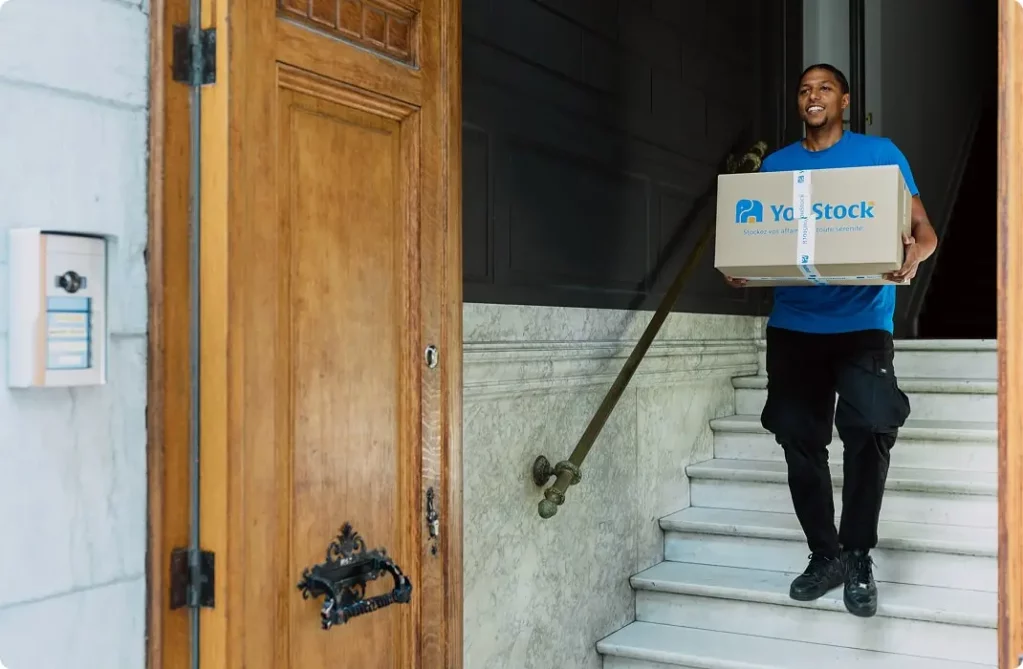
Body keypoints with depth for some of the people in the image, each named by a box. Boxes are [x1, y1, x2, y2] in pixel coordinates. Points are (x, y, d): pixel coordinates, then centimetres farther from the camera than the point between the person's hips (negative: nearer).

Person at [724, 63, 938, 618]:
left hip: (862, 321, -3)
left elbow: (923, 229, 2)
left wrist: (914, 253, -23)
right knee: (799, 440, 2)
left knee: (870, 428, -20)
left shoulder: (879, 154, 5)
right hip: (793, 324, 3)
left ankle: (858, 556, -2)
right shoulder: (776, 164, 13)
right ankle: (825, 555, 18)